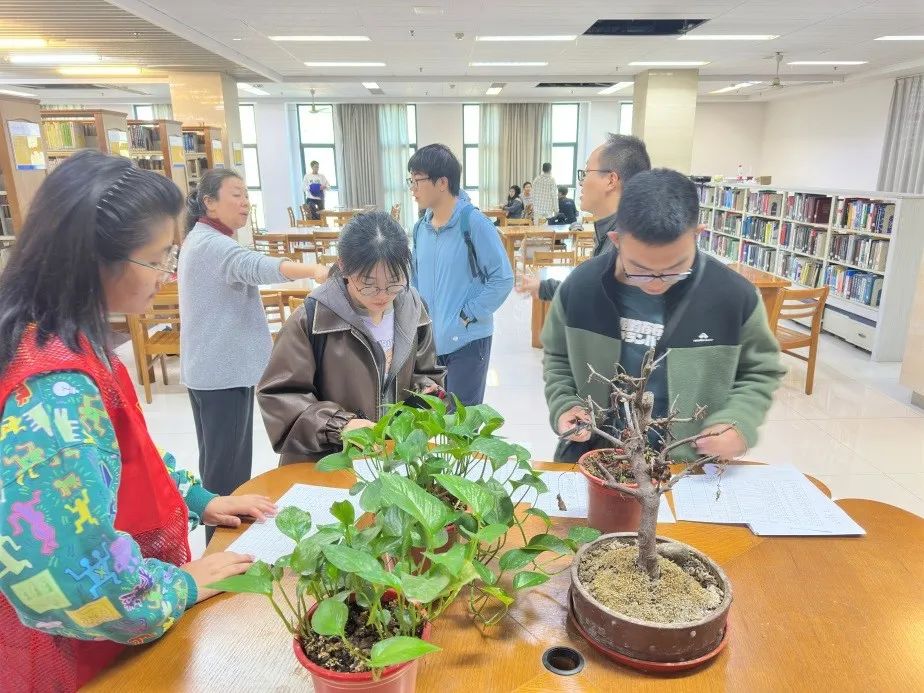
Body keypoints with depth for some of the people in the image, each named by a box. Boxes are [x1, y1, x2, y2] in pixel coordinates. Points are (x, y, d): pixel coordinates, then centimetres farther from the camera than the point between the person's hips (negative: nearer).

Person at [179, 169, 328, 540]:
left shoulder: (204, 241, 16)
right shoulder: (212, 244, -19)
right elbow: (257, 267, -39)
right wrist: (313, 269, -55)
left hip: (214, 367, 11)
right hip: (224, 370, -11)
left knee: (221, 458, 19)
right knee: (226, 464, -4)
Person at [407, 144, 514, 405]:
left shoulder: (474, 223, -14)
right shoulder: (421, 227, 5)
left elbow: (503, 279, -14)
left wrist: (467, 316, -15)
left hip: (467, 341, -6)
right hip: (429, 340, 6)